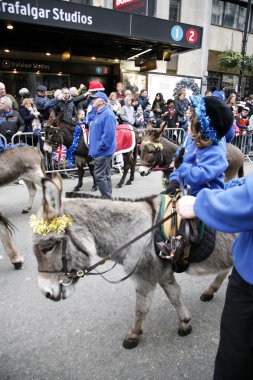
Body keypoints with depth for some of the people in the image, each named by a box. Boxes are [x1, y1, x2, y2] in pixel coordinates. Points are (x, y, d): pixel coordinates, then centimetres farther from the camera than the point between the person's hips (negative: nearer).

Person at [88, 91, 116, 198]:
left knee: (99, 175, -9)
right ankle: (108, 197, 26)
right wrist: (93, 147, 17)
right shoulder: (98, 114, 16)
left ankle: (107, 198, 1)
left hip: (103, 151, -10)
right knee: (105, 174, 15)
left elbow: (108, 134, -25)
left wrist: (99, 147, -21)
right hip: (99, 151, 10)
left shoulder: (108, 114, -16)